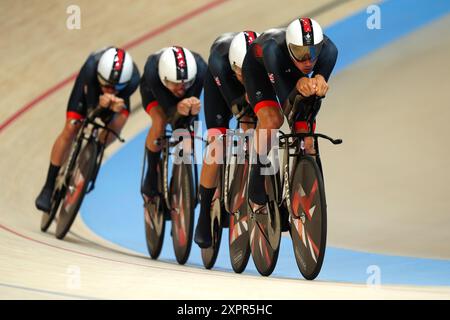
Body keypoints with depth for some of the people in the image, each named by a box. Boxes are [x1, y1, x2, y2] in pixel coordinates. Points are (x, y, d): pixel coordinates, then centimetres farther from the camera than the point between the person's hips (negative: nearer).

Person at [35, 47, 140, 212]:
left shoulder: (133, 80, -42)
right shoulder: (91, 68, -45)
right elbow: (92, 110, -39)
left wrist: (114, 106, -56)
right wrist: (102, 104, -61)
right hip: (89, 85, -2)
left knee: (119, 122, -23)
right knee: (70, 130, -11)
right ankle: (49, 186, 1)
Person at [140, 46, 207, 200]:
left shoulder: (200, 68, -42)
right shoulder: (152, 70, -45)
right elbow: (169, 111, -41)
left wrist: (193, 107, -60)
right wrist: (179, 109, -64)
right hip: (152, 89, -2)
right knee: (160, 122, -30)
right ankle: (151, 179, -9)